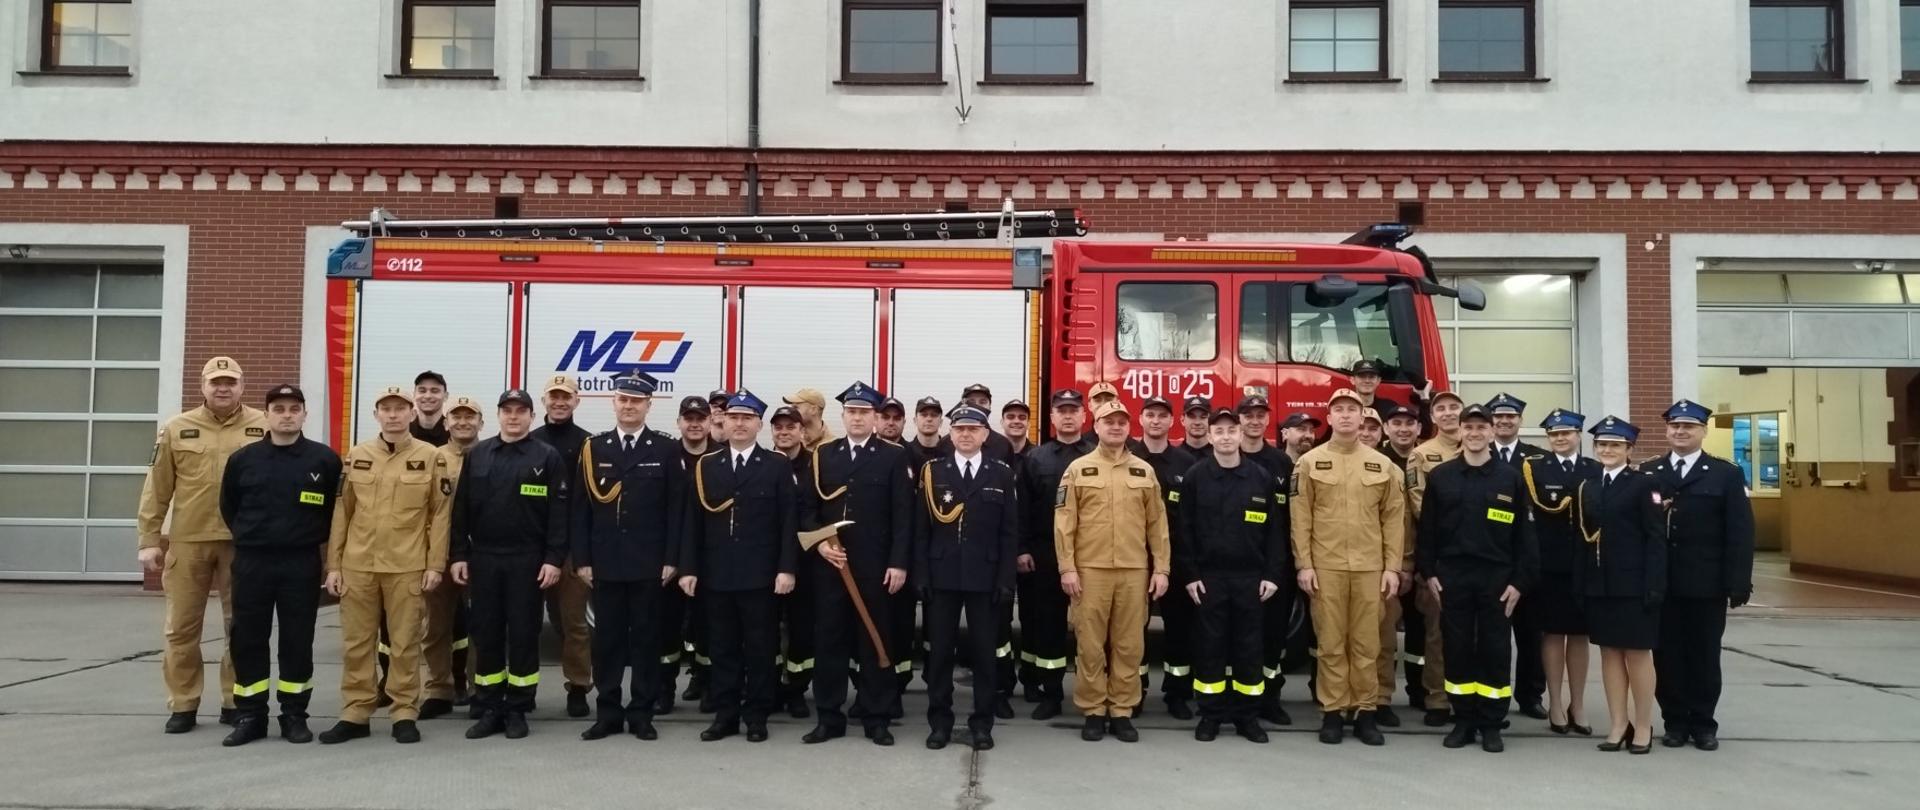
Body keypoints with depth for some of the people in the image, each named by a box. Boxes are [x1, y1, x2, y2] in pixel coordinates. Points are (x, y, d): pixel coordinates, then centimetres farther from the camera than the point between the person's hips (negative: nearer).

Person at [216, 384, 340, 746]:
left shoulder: (324, 459, -1)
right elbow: (228, 507, 15)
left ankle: (294, 716, 13)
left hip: (302, 564, -2)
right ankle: (249, 716, 14)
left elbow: (336, 508, 7)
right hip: (251, 562, 2)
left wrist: (314, 537, 5)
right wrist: (248, 536, 12)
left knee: (297, 641, 4)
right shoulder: (242, 459, 4)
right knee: (247, 640, 5)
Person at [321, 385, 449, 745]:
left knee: (405, 643, 3)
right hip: (357, 565, 3)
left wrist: (435, 565, -6)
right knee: (357, 643, 8)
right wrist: (333, 565, 4)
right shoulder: (356, 456, 7)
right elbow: (341, 513, 8)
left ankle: (405, 715, 12)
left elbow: (440, 514, 0)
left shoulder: (431, 457, 0)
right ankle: (354, 715, 18)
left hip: (408, 567, -2)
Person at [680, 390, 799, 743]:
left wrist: (786, 568, -10)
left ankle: (756, 716, 13)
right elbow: (694, 522, 7)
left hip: (759, 574, -2)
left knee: (759, 647, 4)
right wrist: (688, 568, 1)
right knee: (722, 646, 8)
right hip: (716, 574, 3)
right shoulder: (706, 466, 9)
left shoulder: (777, 466, 1)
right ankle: (725, 715, 16)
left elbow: (788, 522, -3)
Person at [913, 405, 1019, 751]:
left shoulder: (1002, 474, 4)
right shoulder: (932, 471, 5)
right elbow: (921, 529, 3)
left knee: (984, 650, 5)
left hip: (984, 577, 0)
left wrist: (1006, 578, -5)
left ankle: (982, 722, 15)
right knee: (939, 650, 5)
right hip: (942, 575, 1)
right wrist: (921, 574, -4)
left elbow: (1009, 532, 2)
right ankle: (939, 721, 16)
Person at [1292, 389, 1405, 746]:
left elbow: (1394, 518, 7)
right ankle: (1333, 711, 11)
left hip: (1370, 567, 2)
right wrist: (1304, 564, -6)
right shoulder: (1310, 462, 2)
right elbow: (1300, 517, 0)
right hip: (1326, 566, -1)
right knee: (1331, 642, 3)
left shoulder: (1381, 464, 7)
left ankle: (1365, 712, 14)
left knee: (1366, 642, 5)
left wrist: (1393, 566, 1)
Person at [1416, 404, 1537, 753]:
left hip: (1497, 578, -1)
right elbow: (1427, 528, 6)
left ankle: (1491, 724, 14)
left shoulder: (1511, 477, 2)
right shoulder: (1439, 476, 4)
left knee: (1495, 651, 4)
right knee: (1457, 649, 5)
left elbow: (1523, 533, 1)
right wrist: (1428, 572, -1)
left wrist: (1520, 581, -5)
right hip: (1452, 576, 1)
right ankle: (1463, 721, 16)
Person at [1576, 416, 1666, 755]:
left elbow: (1656, 538, -10)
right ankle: (1618, 724, 17)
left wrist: (1654, 586, -16)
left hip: (1633, 583, -5)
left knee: (1637, 652, 3)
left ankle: (1643, 727, 14)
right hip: (1598, 584, 5)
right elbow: (1582, 539, 9)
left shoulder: (1645, 483, -5)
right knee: (1609, 651, 9)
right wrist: (1580, 584, 4)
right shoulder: (1586, 487, 11)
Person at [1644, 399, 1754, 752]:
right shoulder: (1647, 473, 6)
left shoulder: (1726, 474, 2)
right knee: (1667, 654, 6)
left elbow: (1740, 533, -3)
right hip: (1660, 584, 1)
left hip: (1707, 585, -1)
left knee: (1704, 654, 7)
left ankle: (1703, 723, 19)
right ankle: (1675, 722, 16)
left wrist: (1739, 583, -9)